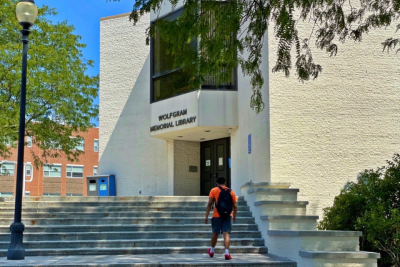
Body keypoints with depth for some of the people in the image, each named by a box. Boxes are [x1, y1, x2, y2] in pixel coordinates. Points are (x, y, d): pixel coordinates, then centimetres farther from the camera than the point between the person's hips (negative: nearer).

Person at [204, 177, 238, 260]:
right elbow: (235, 205, 8)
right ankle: (227, 253, -18)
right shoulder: (230, 191, 9)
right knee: (226, 233, -5)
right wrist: (234, 216, 20)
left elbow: (209, 204, -5)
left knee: (215, 233, 14)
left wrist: (206, 216, -3)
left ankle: (211, 251, 32)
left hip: (217, 215, 0)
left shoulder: (214, 190, 3)